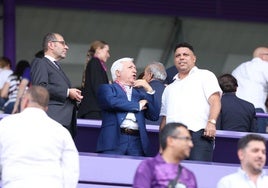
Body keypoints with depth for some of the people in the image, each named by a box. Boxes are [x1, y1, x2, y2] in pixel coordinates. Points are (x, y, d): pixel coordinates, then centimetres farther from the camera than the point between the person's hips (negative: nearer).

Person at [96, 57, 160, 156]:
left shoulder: (139, 93, 26)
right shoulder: (106, 89, 14)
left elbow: (154, 116, 15)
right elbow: (112, 102, -10)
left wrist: (149, 90, 9)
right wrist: (138, 105, 2)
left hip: (136, 142, 3)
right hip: (115, 140, -3)